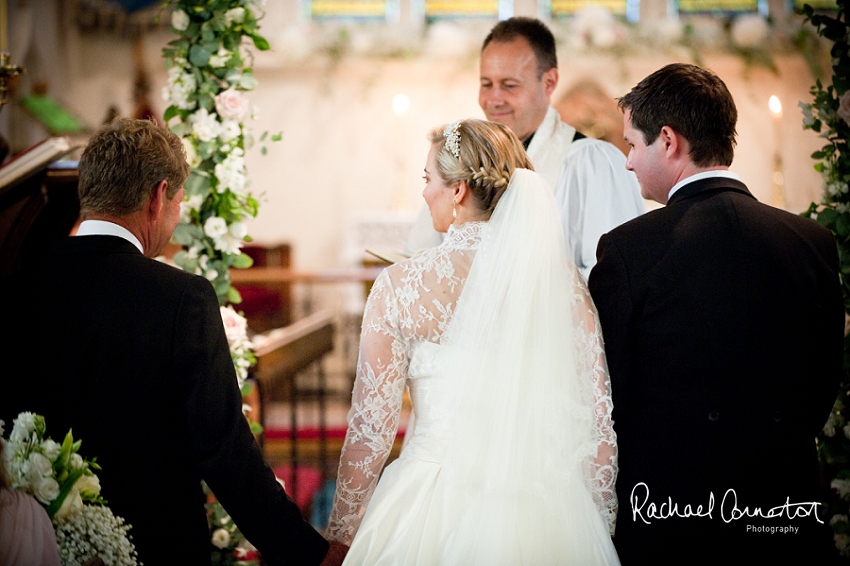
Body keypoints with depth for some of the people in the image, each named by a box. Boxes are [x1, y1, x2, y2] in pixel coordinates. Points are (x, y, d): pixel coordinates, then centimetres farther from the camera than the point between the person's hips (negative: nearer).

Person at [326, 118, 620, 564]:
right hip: (544, 519, 2)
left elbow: (369, 432, -6)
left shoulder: (401, 286, -8)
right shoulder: (563, 281, -3)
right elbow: (599, 427, -2)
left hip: (430, 521, -1)